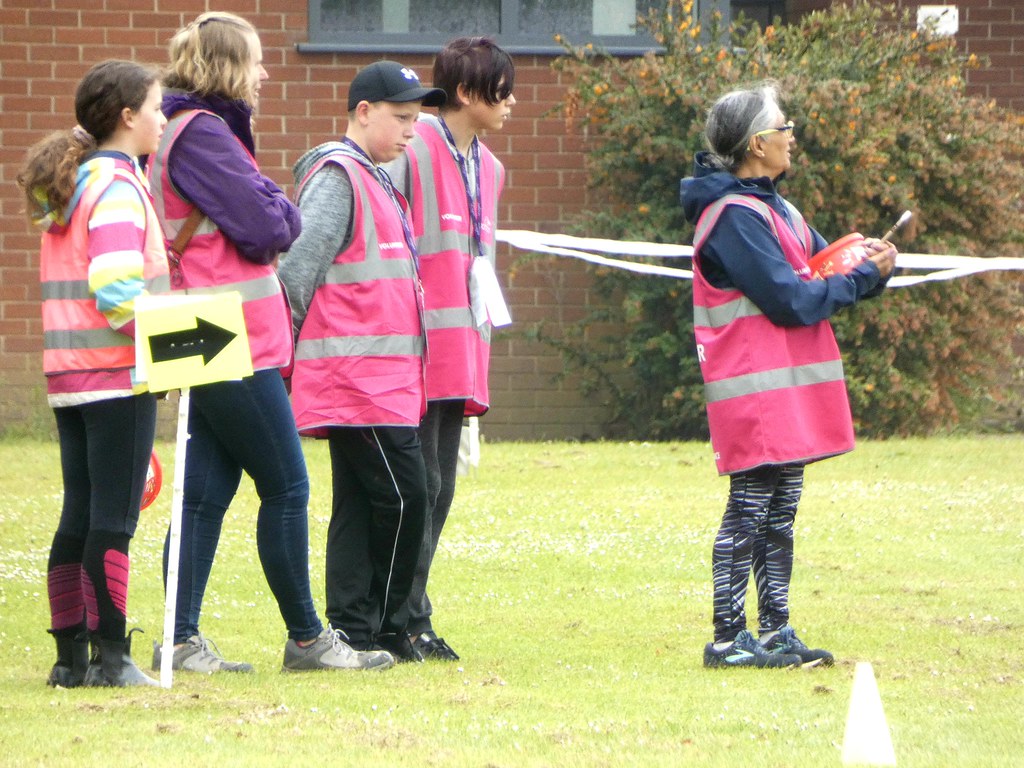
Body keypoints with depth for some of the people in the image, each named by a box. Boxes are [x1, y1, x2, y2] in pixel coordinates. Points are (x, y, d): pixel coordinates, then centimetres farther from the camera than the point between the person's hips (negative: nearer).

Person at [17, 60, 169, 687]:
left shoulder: (69, 186, 16)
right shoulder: (118, 187, -11)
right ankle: (112, 657, -5)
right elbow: (117, 293, -21)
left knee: (79, 517, 9)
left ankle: (71, 656, 11)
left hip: (70, 376, 9)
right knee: (114, 519, -6)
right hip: (119, 375, -9)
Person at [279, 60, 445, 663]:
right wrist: (301, 346, -13)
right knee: (403, 493, -10)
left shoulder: (377, 181, 22)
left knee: (360, 502, 8)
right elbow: (297, 268, -17)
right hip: (358, 379, -10)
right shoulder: (336, 177, -10)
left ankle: (356, 634, 9)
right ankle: (383, 627, -3)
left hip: (387, 377, 10)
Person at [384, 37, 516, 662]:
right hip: (417, 347, -8)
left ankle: (410, 620, 13)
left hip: (462, 352, 8)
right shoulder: (414, 152, -10)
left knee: (440, 488, 8)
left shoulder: (489, 168, 17)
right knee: (420, 484, -7)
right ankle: (407, 620, -1)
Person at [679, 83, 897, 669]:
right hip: (755, 393, -10)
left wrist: (867, 263, -4)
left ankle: (777, 633, 15)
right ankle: (728, 638, -3)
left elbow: (821, 267, 16)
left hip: (791, 390, 10)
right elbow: (791, 301, -19)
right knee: (749, 510, -6)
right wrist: (867, 277, -11)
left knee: (780, 514, 11)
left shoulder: (774, 207, 17)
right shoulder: (733, 215, -15)